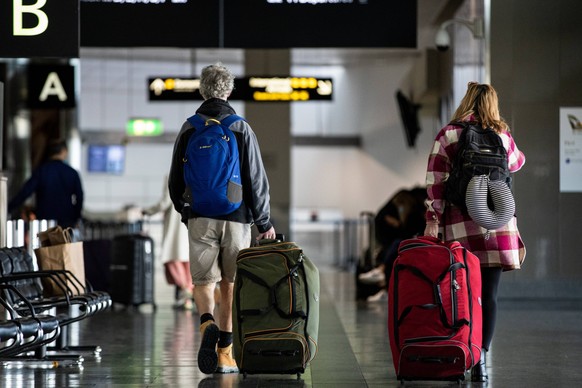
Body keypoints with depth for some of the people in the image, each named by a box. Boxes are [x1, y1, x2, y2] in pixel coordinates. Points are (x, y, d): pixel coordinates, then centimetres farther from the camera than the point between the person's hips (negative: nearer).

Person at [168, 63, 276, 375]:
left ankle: (208, 324, -24)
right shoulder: (241, 129, -2)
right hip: (236, 218, 0)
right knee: (231, 284, 10)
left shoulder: (188, 129, 2)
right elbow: (256, 179, -2)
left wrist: (185, 211, 24)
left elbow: (175, 181, 7)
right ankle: (225, 352, 11)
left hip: (200, 219, 1)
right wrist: (264, 222, 7)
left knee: (202, 281, 6)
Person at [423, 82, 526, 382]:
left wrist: (433, 220, -3)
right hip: (498, 222, 1)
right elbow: (516, 163, 29)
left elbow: (435, 180, -4)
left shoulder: (448, 135, 2)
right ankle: (480, 358, -4)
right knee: (488, 294, 2)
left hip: (460, 225, -1)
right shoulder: (501, 135, 8)